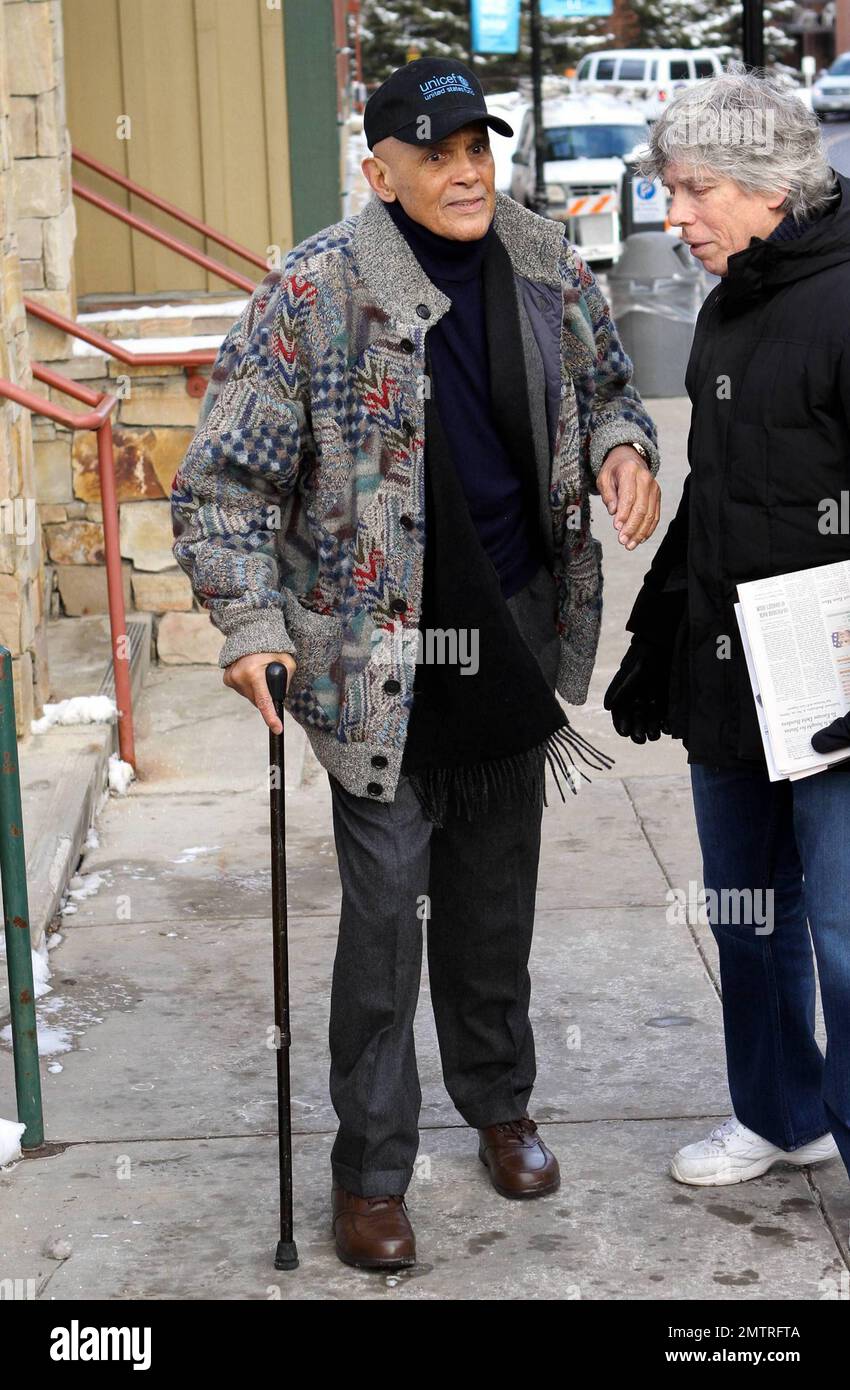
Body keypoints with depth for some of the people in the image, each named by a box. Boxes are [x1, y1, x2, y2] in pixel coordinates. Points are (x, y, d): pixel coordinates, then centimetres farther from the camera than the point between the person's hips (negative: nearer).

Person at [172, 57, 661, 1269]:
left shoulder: (548, 270, 1)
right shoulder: (317, 293, -14)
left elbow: (603, 385, 19)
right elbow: (224, 482, -12)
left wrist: (622, 445, -4)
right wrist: (252, 623, -23)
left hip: (515, 632, 5)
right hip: (383, 649, -5)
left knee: (497, 886, 18)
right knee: (387, 905, -1)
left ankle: (499, 1104, 39)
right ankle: (371, 1170, 15)